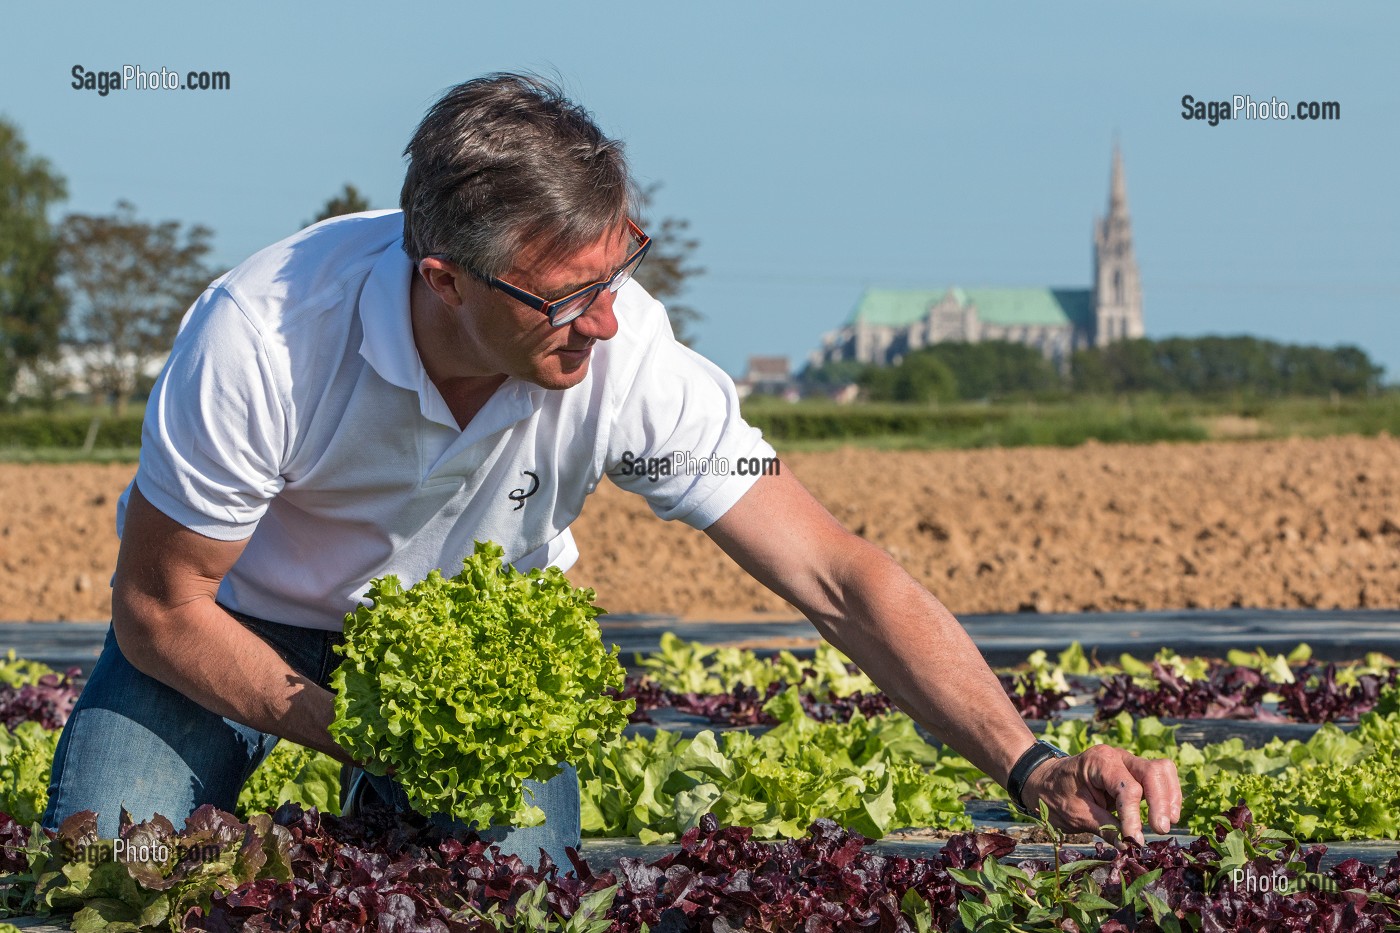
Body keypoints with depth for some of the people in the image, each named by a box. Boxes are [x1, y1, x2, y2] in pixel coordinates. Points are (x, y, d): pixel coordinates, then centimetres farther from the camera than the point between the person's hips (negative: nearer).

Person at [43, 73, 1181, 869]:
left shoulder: (628, 364, -32)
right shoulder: (259, 344, -37)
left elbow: (838, 576, -29)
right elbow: (158, 609, -23)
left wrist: (1031, 763, -40)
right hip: (236, 629, -1)